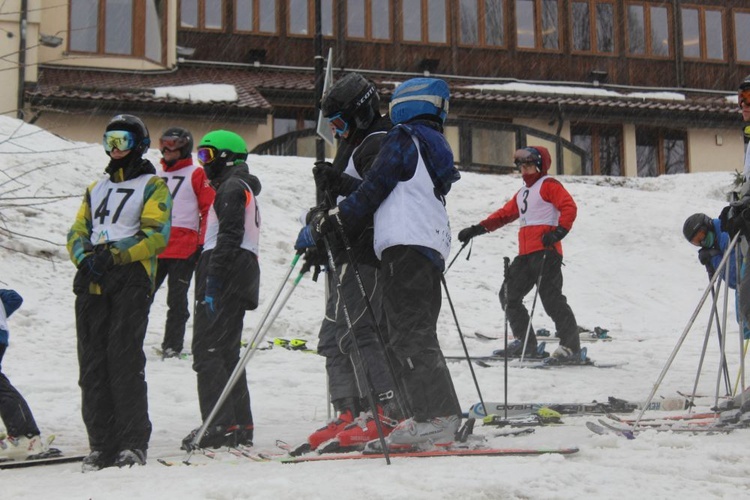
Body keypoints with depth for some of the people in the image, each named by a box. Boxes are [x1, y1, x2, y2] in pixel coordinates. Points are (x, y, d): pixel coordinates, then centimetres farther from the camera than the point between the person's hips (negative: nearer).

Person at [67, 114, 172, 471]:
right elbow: (77, 231, 18)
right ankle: (102, 444, 4)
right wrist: (85, 257, -4)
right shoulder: (96, 189, 26)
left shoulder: (152, 186, 8)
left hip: (131, 278, -6)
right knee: (92, 363, 0)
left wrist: (115, 256, -16)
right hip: (92, 280, 6)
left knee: (125, 360, -13)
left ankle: (134, 443, -9)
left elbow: (157, 234, -6)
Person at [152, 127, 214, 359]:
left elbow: (209, 209, -4)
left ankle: (172, 346, 5)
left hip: (184, 249, -5)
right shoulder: (157, 176, 20)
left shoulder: (196, 174, 2)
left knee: (176, 300, -1)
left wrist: (202, 243, -11)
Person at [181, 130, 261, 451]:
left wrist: (213, 279, -24)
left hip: (225, 275, -11)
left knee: (207, 349, -12)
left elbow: (229, 236, -19)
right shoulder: (243, 187, 26)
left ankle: (220, 426, -16)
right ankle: (240, 427, 13)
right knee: (226, 351, 12)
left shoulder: (232, 187, -6)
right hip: (239, 276, 11)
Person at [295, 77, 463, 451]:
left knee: (409, 334, -12)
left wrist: (321, 225, -4)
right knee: (417, 334, 9)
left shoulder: (405, 138, -1)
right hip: (433, 251, 9)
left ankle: (434, 418, -19)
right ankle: (436, 419, 5)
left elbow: (370, 193, -8)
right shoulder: (439, 148, 25)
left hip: (406, 246, -9)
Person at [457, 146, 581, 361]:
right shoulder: (523, 192, 25)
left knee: (551, 299, -12)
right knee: (509, 296, 8)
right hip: (525, 254, 9)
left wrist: (559, 231, -26)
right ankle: (525, 344, 12)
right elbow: (504, 214, 27)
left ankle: (570, 347, -7)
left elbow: (569, 207, -12)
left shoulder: (548, 185, 0)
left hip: (545, 251, -9)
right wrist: (477, 229, 19)